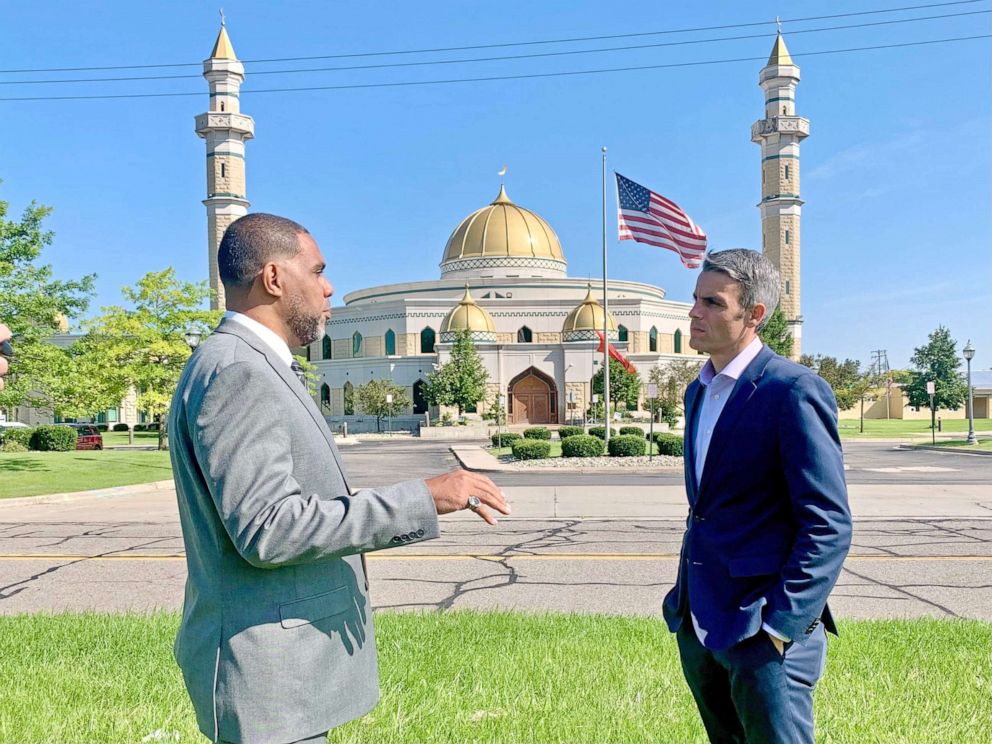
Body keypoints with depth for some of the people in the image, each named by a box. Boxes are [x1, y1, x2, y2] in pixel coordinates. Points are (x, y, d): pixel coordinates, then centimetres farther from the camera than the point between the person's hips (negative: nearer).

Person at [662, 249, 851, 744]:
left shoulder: (794, 391, -14)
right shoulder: (699, 392, 11)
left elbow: (828, 525, -16)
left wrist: (781, 624, -19)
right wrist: (686, 600, 15)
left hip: (762, 631, -8)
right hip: (696, 625, 8)